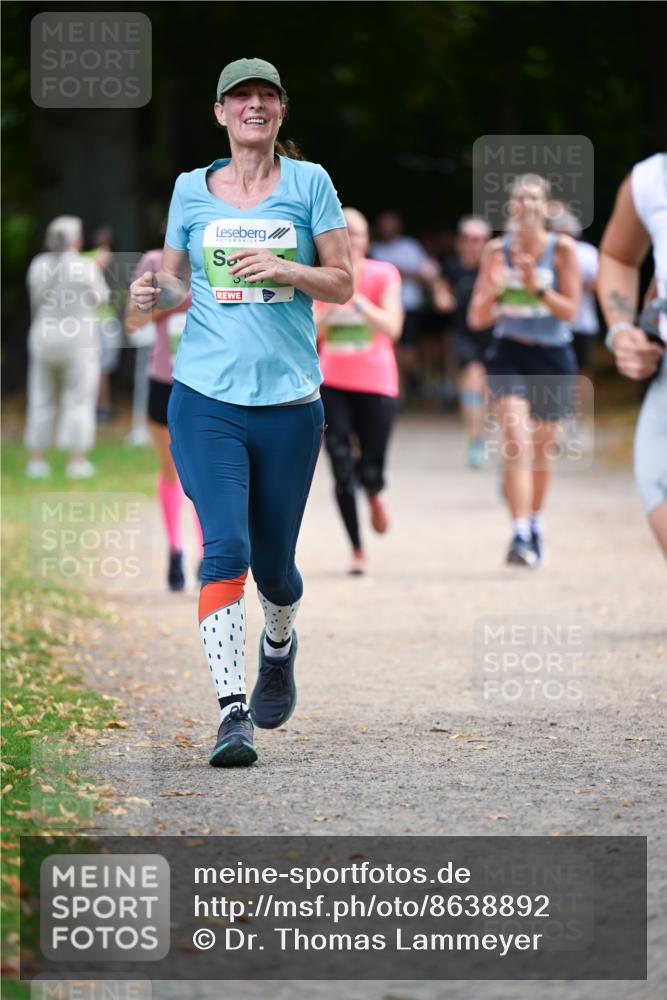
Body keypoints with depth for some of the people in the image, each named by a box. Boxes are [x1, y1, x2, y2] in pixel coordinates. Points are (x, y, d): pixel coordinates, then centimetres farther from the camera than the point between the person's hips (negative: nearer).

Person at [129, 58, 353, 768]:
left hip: (289, 401, 0)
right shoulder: (191, 189, 9)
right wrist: (155, 293, -5)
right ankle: (231, 715, -18)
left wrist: (286, 270, -14)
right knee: (225, 548, -17)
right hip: (206, 398, 0)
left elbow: (342, 285, 4)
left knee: (273, 563, 9)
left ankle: (278, 646, 43)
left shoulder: (309, 183, 6)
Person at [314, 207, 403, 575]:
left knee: (370, 470, -2)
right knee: (342, 471, -8)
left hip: (376, 384, -1)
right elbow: (310, 334, -2)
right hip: (333, 383, 1)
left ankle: (375, 494, 37)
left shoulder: (383, 275, -4)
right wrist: (332, 299, -15)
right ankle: (357, 550, 4)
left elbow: (391, 328, -15)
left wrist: (356, 297, -23)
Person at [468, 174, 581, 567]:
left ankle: (536, 524, 37)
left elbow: (570, 310, -9)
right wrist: (492, 290, -17)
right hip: (510, 353, 0)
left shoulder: (562, 248, -5)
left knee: (542, 446, 13)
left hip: (553, 357, 0)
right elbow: (477, 319, 3)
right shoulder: (496, 251, 1)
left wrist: (537, 287, -23)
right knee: (516, 439, -19)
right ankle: (520, 535, -25)